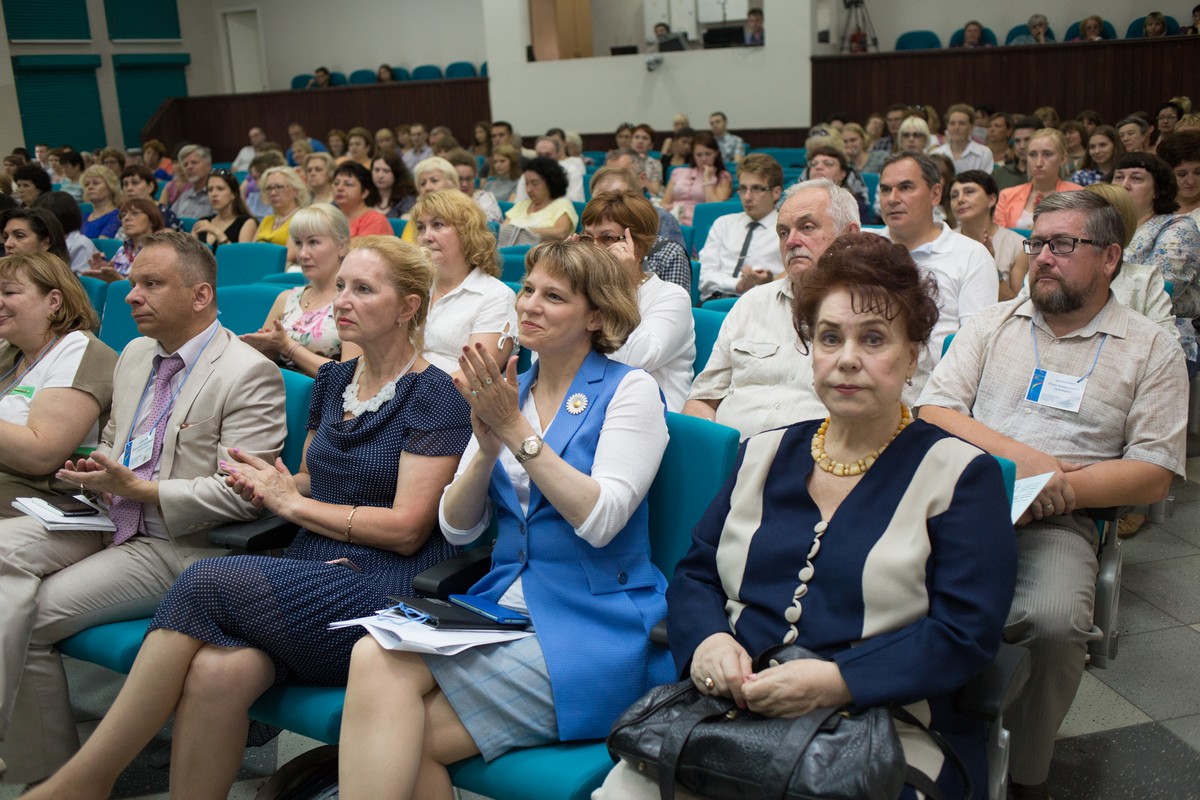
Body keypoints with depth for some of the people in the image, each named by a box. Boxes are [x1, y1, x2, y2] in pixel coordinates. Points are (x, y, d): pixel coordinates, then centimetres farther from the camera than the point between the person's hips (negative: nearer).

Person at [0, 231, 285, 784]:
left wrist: (137, 488, -18)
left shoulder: (249, 374, -13)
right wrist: (94, 475, 2)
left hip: (177, 548, -8)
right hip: (110, 524, 8)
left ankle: (50, 773, 3)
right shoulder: (135, 354, 15)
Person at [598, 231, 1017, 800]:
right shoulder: (763, 454, 16)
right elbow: (694, 575, 15)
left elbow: (965, 633, -8)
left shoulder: (961, 474, 1)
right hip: (727, 711, 3)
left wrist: (832, 681, -19)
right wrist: (707, 641, -8)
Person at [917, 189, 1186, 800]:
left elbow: (1154, 474, 5)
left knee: (1053, 622, -33)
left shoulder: (1151, 350, 12)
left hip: (1057, 521, -2)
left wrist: (1062, 487, -11)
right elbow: (934, 413, 8)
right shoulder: (994, 324, 19)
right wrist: (1016, 455, -8)